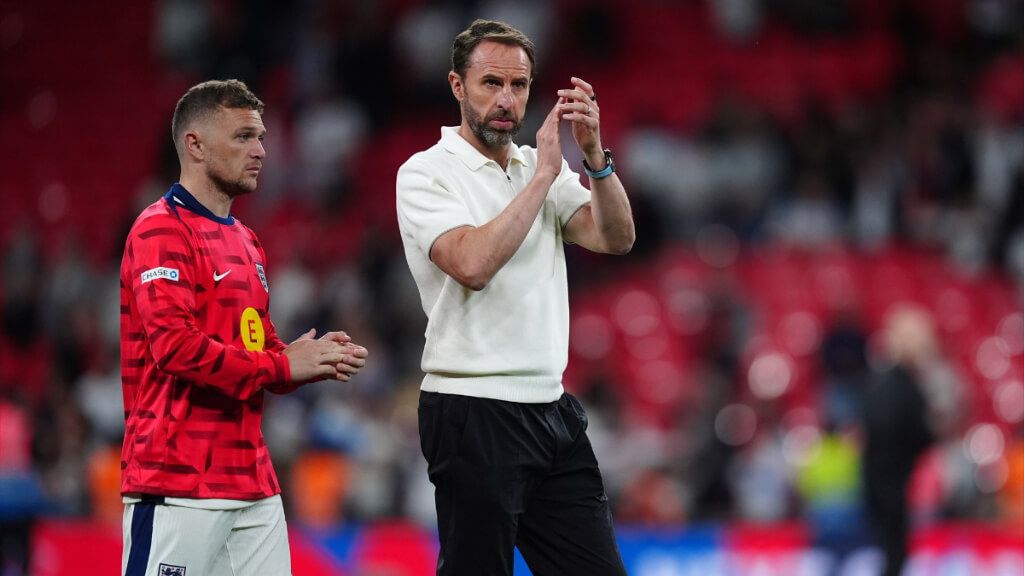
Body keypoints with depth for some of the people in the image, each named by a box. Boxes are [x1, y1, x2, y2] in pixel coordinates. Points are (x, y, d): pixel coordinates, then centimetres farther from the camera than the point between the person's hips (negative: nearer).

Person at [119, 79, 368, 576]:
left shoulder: (245, 242, 20)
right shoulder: (162, 230, -8)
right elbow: (175, 346, -18)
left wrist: (312, 358, 5)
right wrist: (283, 365, -12)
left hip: (253, 483, 9)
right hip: (178, 479, -9)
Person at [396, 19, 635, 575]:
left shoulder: (541, 168, 13)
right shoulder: (426, 172, -5)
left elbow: (616, 238, 0)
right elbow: (473, 263, -22)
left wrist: (595, 155, -14)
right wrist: (543, 176, -18)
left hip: (552, 408, 6)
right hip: (474, 417, -6)